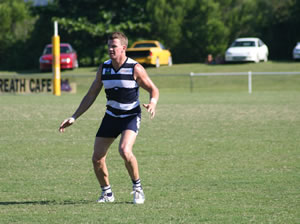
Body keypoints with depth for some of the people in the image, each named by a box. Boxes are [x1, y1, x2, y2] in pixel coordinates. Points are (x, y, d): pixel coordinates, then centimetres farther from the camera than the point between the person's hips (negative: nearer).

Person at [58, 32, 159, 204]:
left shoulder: (135, 68, -13)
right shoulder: (103, 68, 0)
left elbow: (153, 89, -5)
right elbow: (91, 95, 8)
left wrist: (153, 103, -29)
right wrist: (74, 117, 4)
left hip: (131, 117, -5)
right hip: (111, 116, 5)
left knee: (125, 151, -28)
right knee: (97, 158, -2)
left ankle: (138, 188, -7)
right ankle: (107, 193, 20)